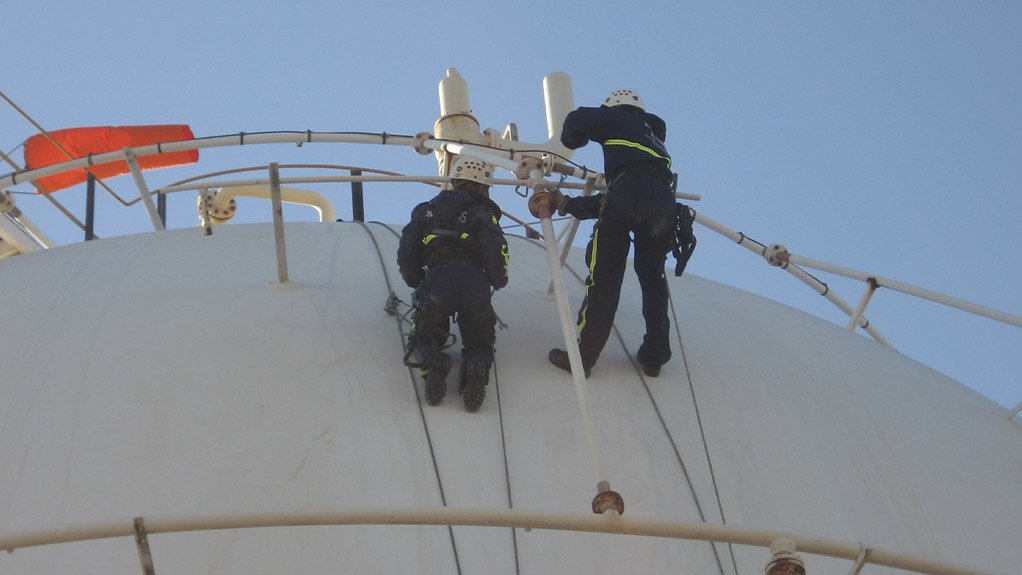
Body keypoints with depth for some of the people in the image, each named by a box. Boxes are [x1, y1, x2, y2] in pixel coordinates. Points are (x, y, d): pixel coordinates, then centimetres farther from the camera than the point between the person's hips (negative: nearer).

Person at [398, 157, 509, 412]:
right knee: (479, 343, 17)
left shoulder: (424, 211, 27)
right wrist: (498, 281, 19)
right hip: (475, 286, -1)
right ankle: (477, 368, -20)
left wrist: (417, 284, 35)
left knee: (427, 340, 22)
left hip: (435, 286, 1)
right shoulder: (482, 213, 16)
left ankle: (433, 364, -16)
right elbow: (496, 251, 0)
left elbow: (405, 255, 20)